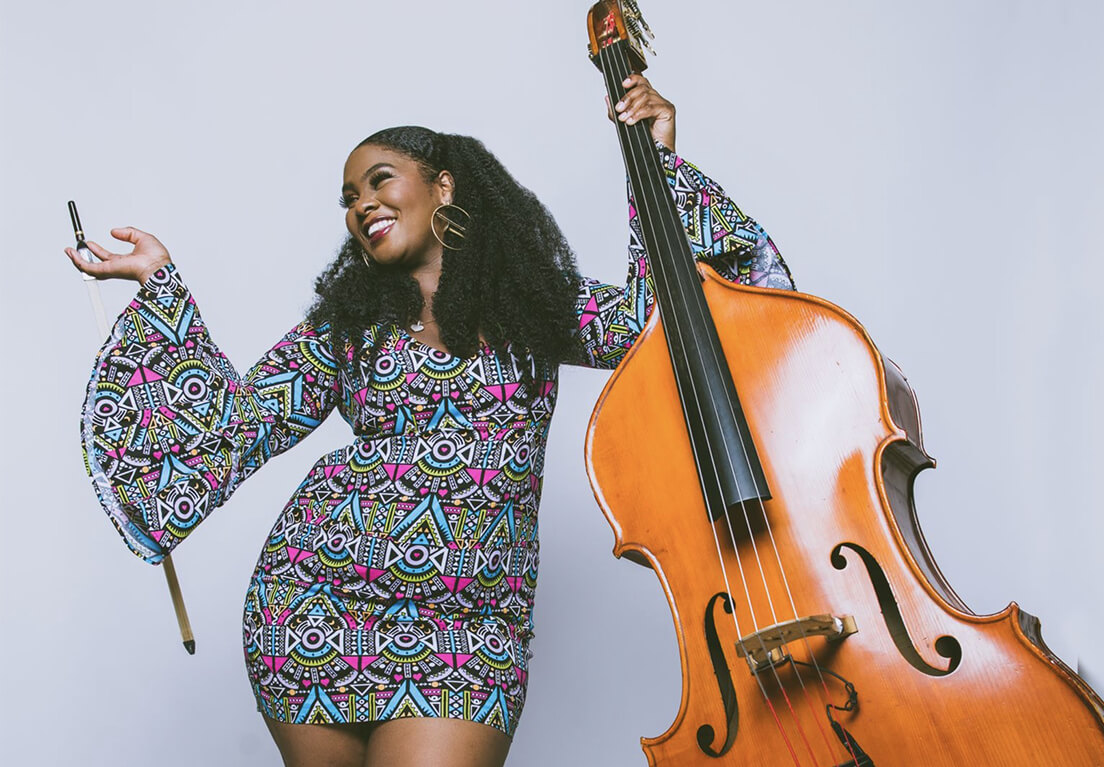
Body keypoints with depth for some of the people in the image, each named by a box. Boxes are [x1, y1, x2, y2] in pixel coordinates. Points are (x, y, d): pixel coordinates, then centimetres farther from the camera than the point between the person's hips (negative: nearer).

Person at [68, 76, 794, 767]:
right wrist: (161, 286, 3)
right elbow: (238, 419, 5)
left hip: (469, 626, -1)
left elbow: (659, 316, 1)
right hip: (318, 601, 2)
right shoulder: (346, 323, 8)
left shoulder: (533, 305, 6)